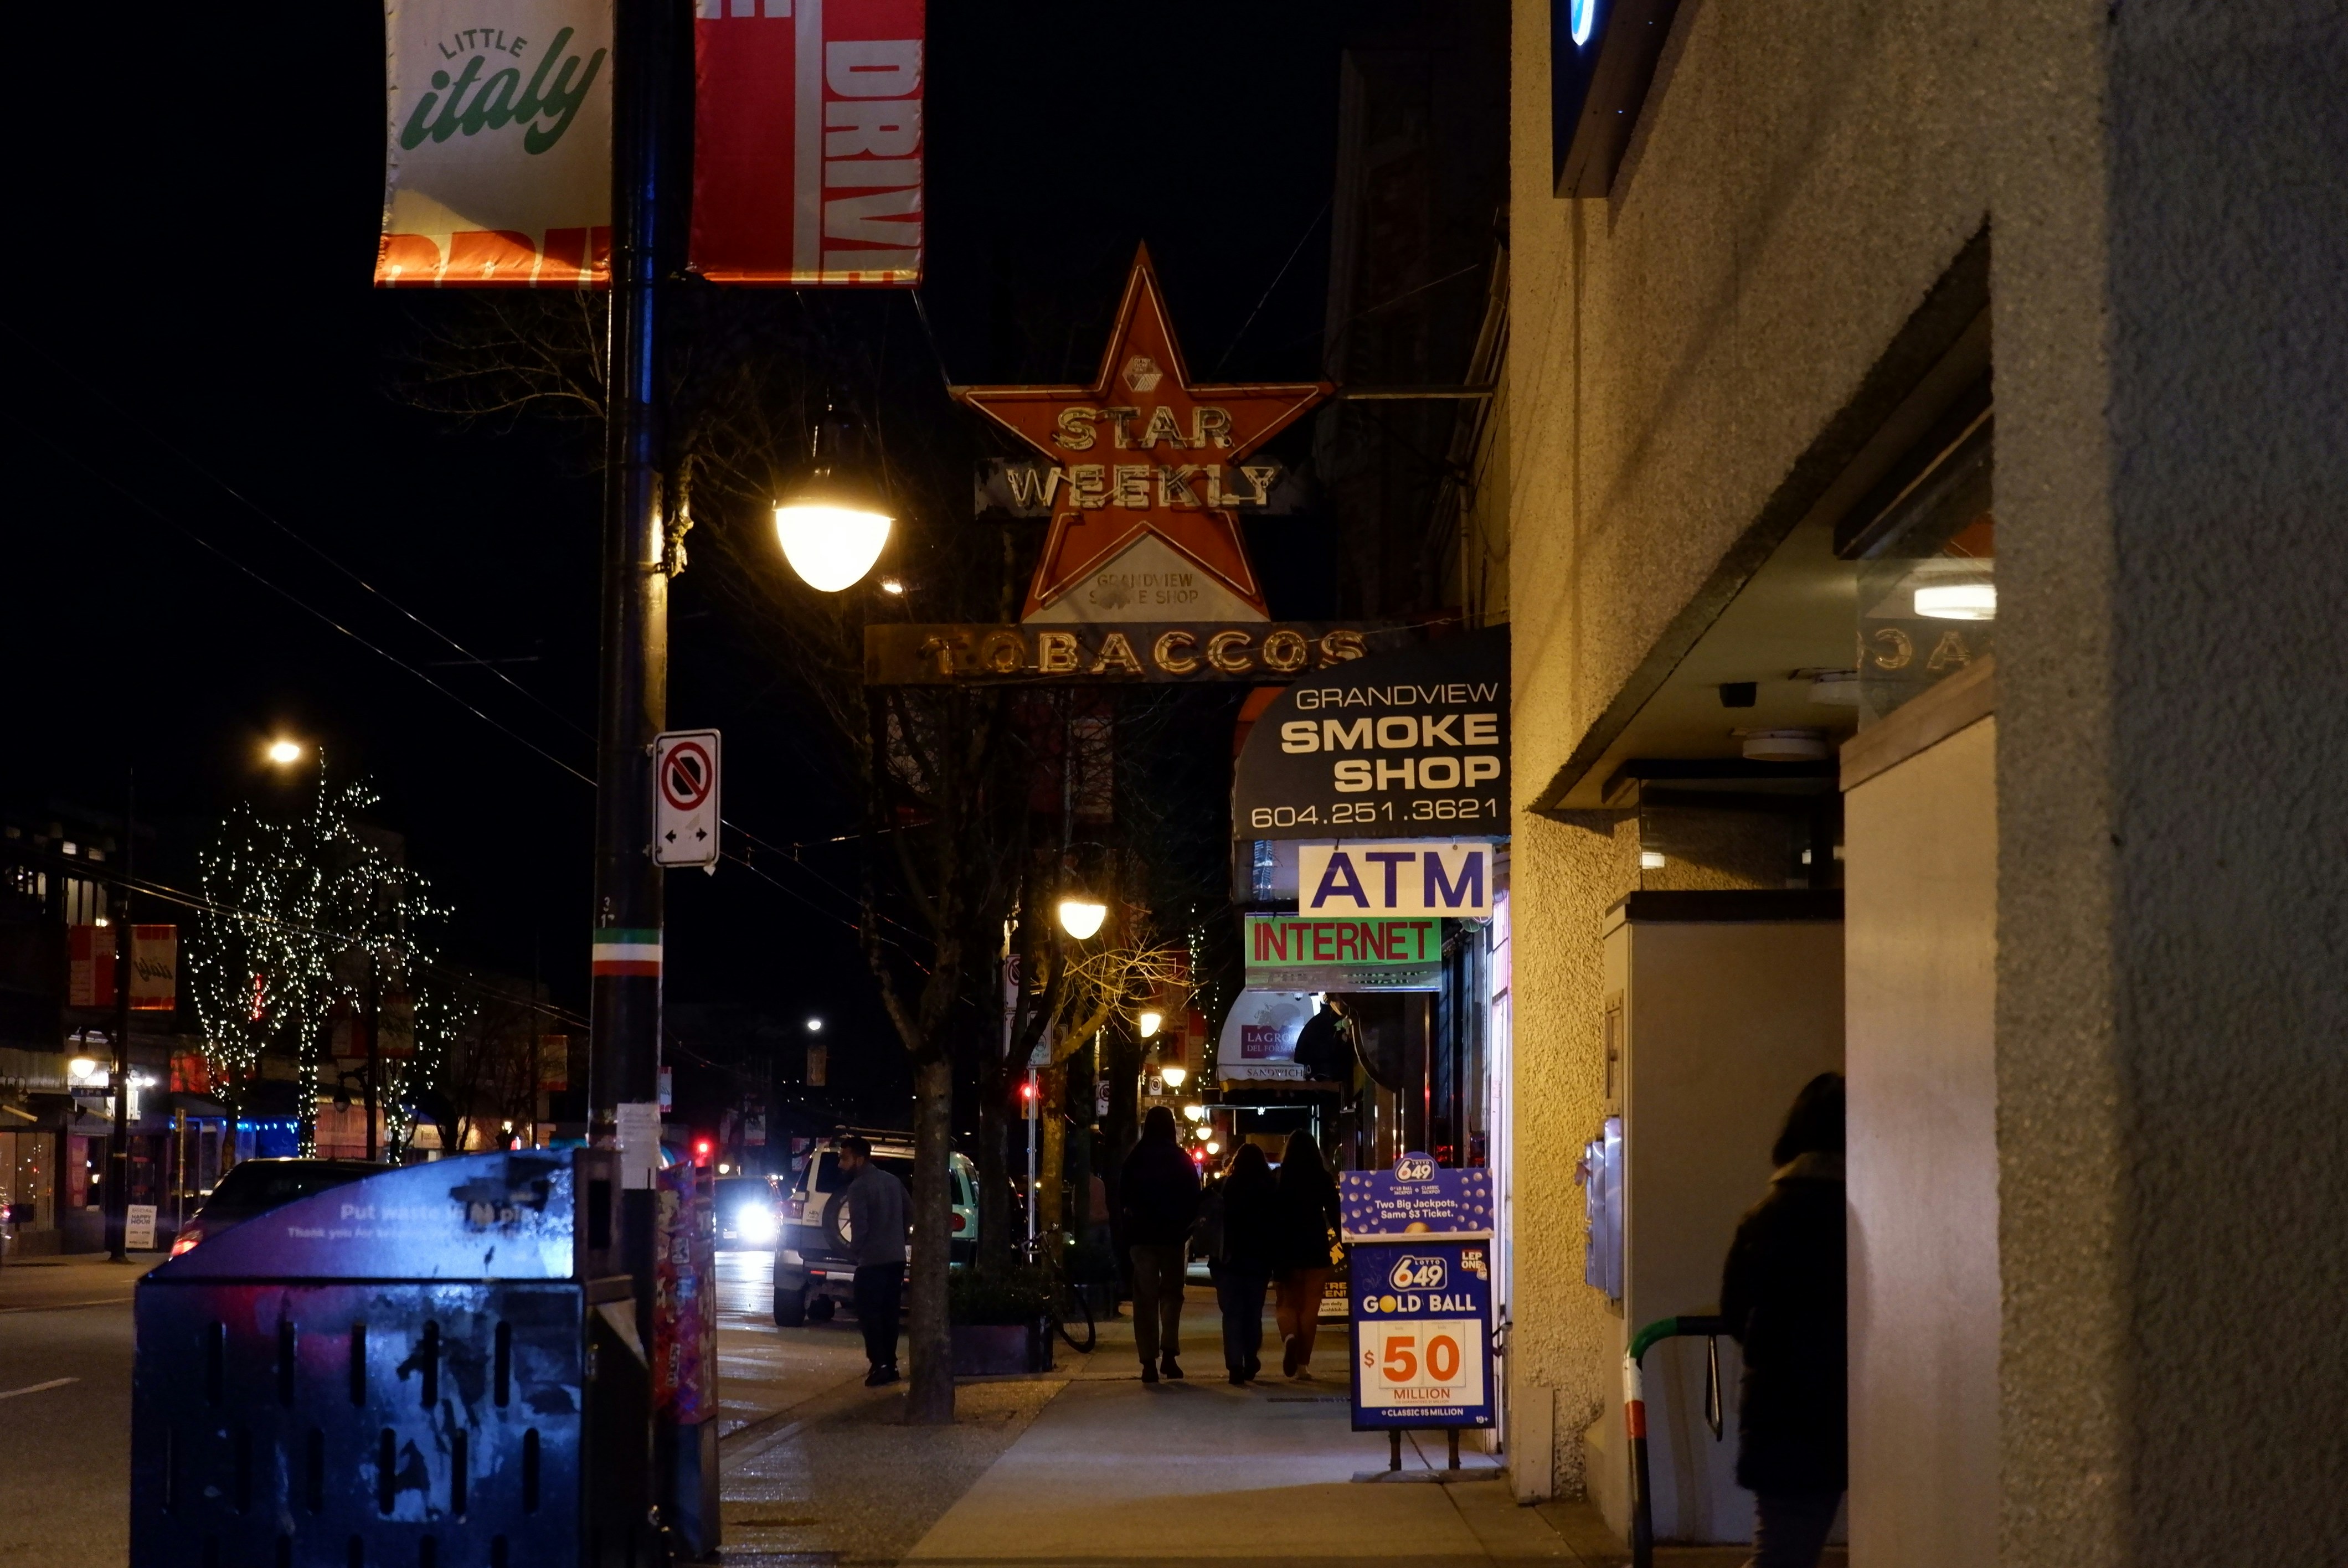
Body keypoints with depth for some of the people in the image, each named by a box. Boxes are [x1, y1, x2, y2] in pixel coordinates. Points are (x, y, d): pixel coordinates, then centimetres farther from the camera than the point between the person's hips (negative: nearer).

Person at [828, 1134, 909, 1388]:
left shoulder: (858, 1187, -12)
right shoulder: (893, 1181, 12)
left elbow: (860, 1226, -17)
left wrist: (853, 1253, -1)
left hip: (872, 1260, -8)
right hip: (897, 1258, 8)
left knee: (869, 1313, -2)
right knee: (888, 1313, 13)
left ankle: (880, 1364, -11)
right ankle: (889, 1364, 14)